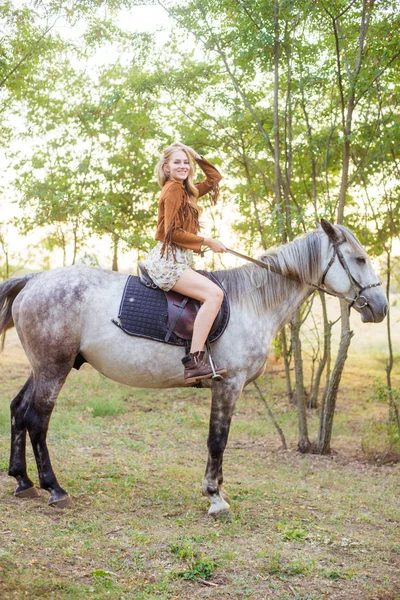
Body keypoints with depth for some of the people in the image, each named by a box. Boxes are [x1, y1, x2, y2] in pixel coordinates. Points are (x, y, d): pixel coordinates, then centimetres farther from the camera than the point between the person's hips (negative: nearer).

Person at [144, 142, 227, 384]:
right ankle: (194, 362, -32)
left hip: (180, 260, 10)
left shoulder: (186, 190, 20)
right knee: (214, 293, -25)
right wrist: (207, 242, -7)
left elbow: (215, 178, 30)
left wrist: (198, 157, 19)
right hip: (168, 259, -10)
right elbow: (173, 232, -13)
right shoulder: (173, 189, -6)